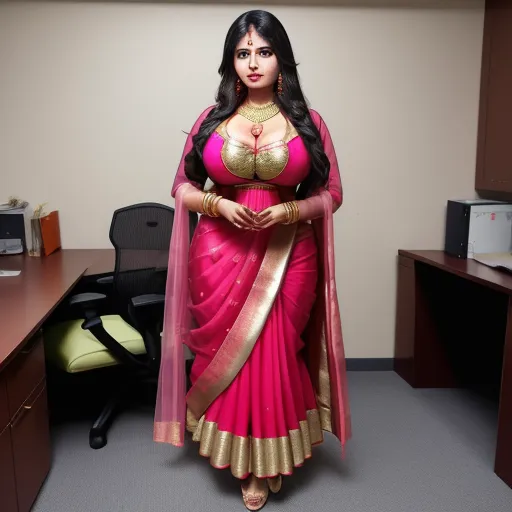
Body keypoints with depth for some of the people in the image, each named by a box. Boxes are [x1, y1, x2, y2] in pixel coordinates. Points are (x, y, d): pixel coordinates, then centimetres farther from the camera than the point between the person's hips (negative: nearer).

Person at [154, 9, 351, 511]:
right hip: (221, 254, 1)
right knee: (224, 353, 7)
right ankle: (239, 457, 31)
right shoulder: (211, 119, 5)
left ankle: (268, 461, 32)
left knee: (274, 355, 7)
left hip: (287, 257, 0)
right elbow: (182, 188, 7)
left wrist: (287, 211, -13)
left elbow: (330, 194, 5)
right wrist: (219, 204, -12)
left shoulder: (309, 123, 2)